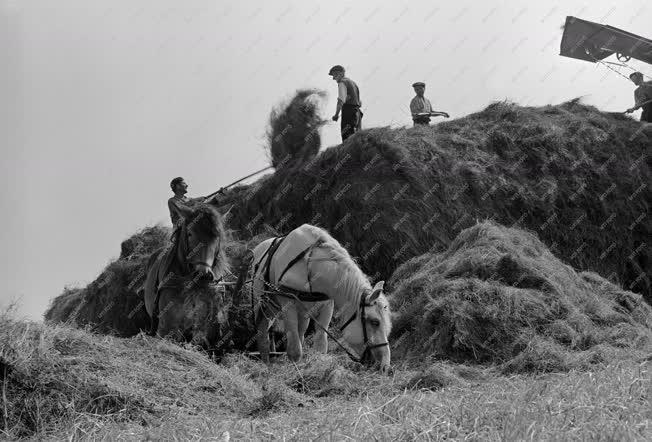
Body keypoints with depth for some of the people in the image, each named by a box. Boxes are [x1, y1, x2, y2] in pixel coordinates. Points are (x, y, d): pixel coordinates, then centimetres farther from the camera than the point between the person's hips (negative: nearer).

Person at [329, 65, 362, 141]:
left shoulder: (342, 83, -4)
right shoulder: (353, 83, 25)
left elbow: (341, 101, -16)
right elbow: (359, 103, 26)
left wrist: (336, 114, -14)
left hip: (348, 112, -9)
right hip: (357, 111, 9)